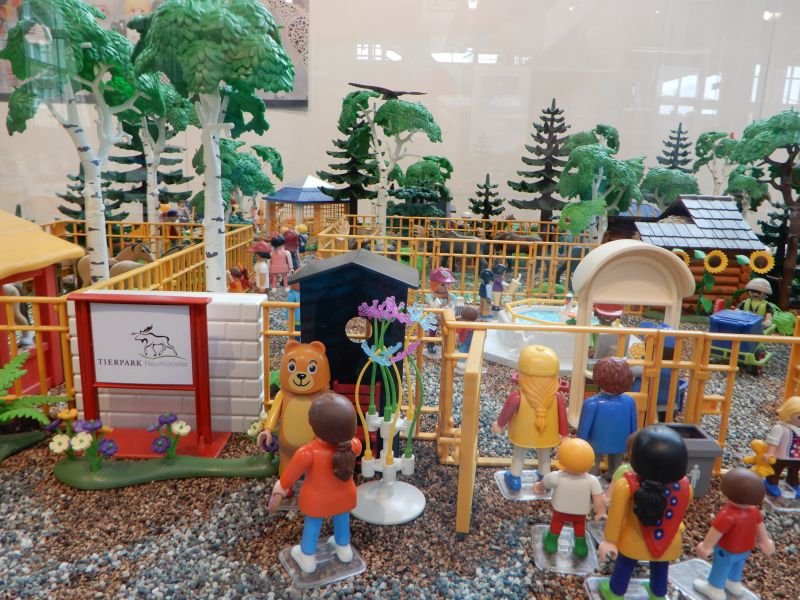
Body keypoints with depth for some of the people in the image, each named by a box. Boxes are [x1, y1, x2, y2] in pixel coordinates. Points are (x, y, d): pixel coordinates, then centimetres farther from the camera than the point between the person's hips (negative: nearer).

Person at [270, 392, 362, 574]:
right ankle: (344, 548, 53)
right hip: (344, 496, 3)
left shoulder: (308, 453, -39)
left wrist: (279, 491, -3)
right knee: (342, 520, 29)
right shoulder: (353, 445, -30)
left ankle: (307, 558, 45)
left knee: (312, 525, 23)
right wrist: (345, 433, 9)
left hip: (316, 500, -2)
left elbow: (290, 475, -21)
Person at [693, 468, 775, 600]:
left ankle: (715, 589, 36)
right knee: (737, 566, 31)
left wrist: (706, 546, -19)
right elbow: (760, 526, 1)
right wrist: (765, 541, 20)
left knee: (720, 568, 16)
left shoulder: (728, 515, -41)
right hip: (746, 549, 7)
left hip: (727, 550, -7)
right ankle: (734, 584, 53)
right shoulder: (754, 511, -16)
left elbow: (716, 531, -32)